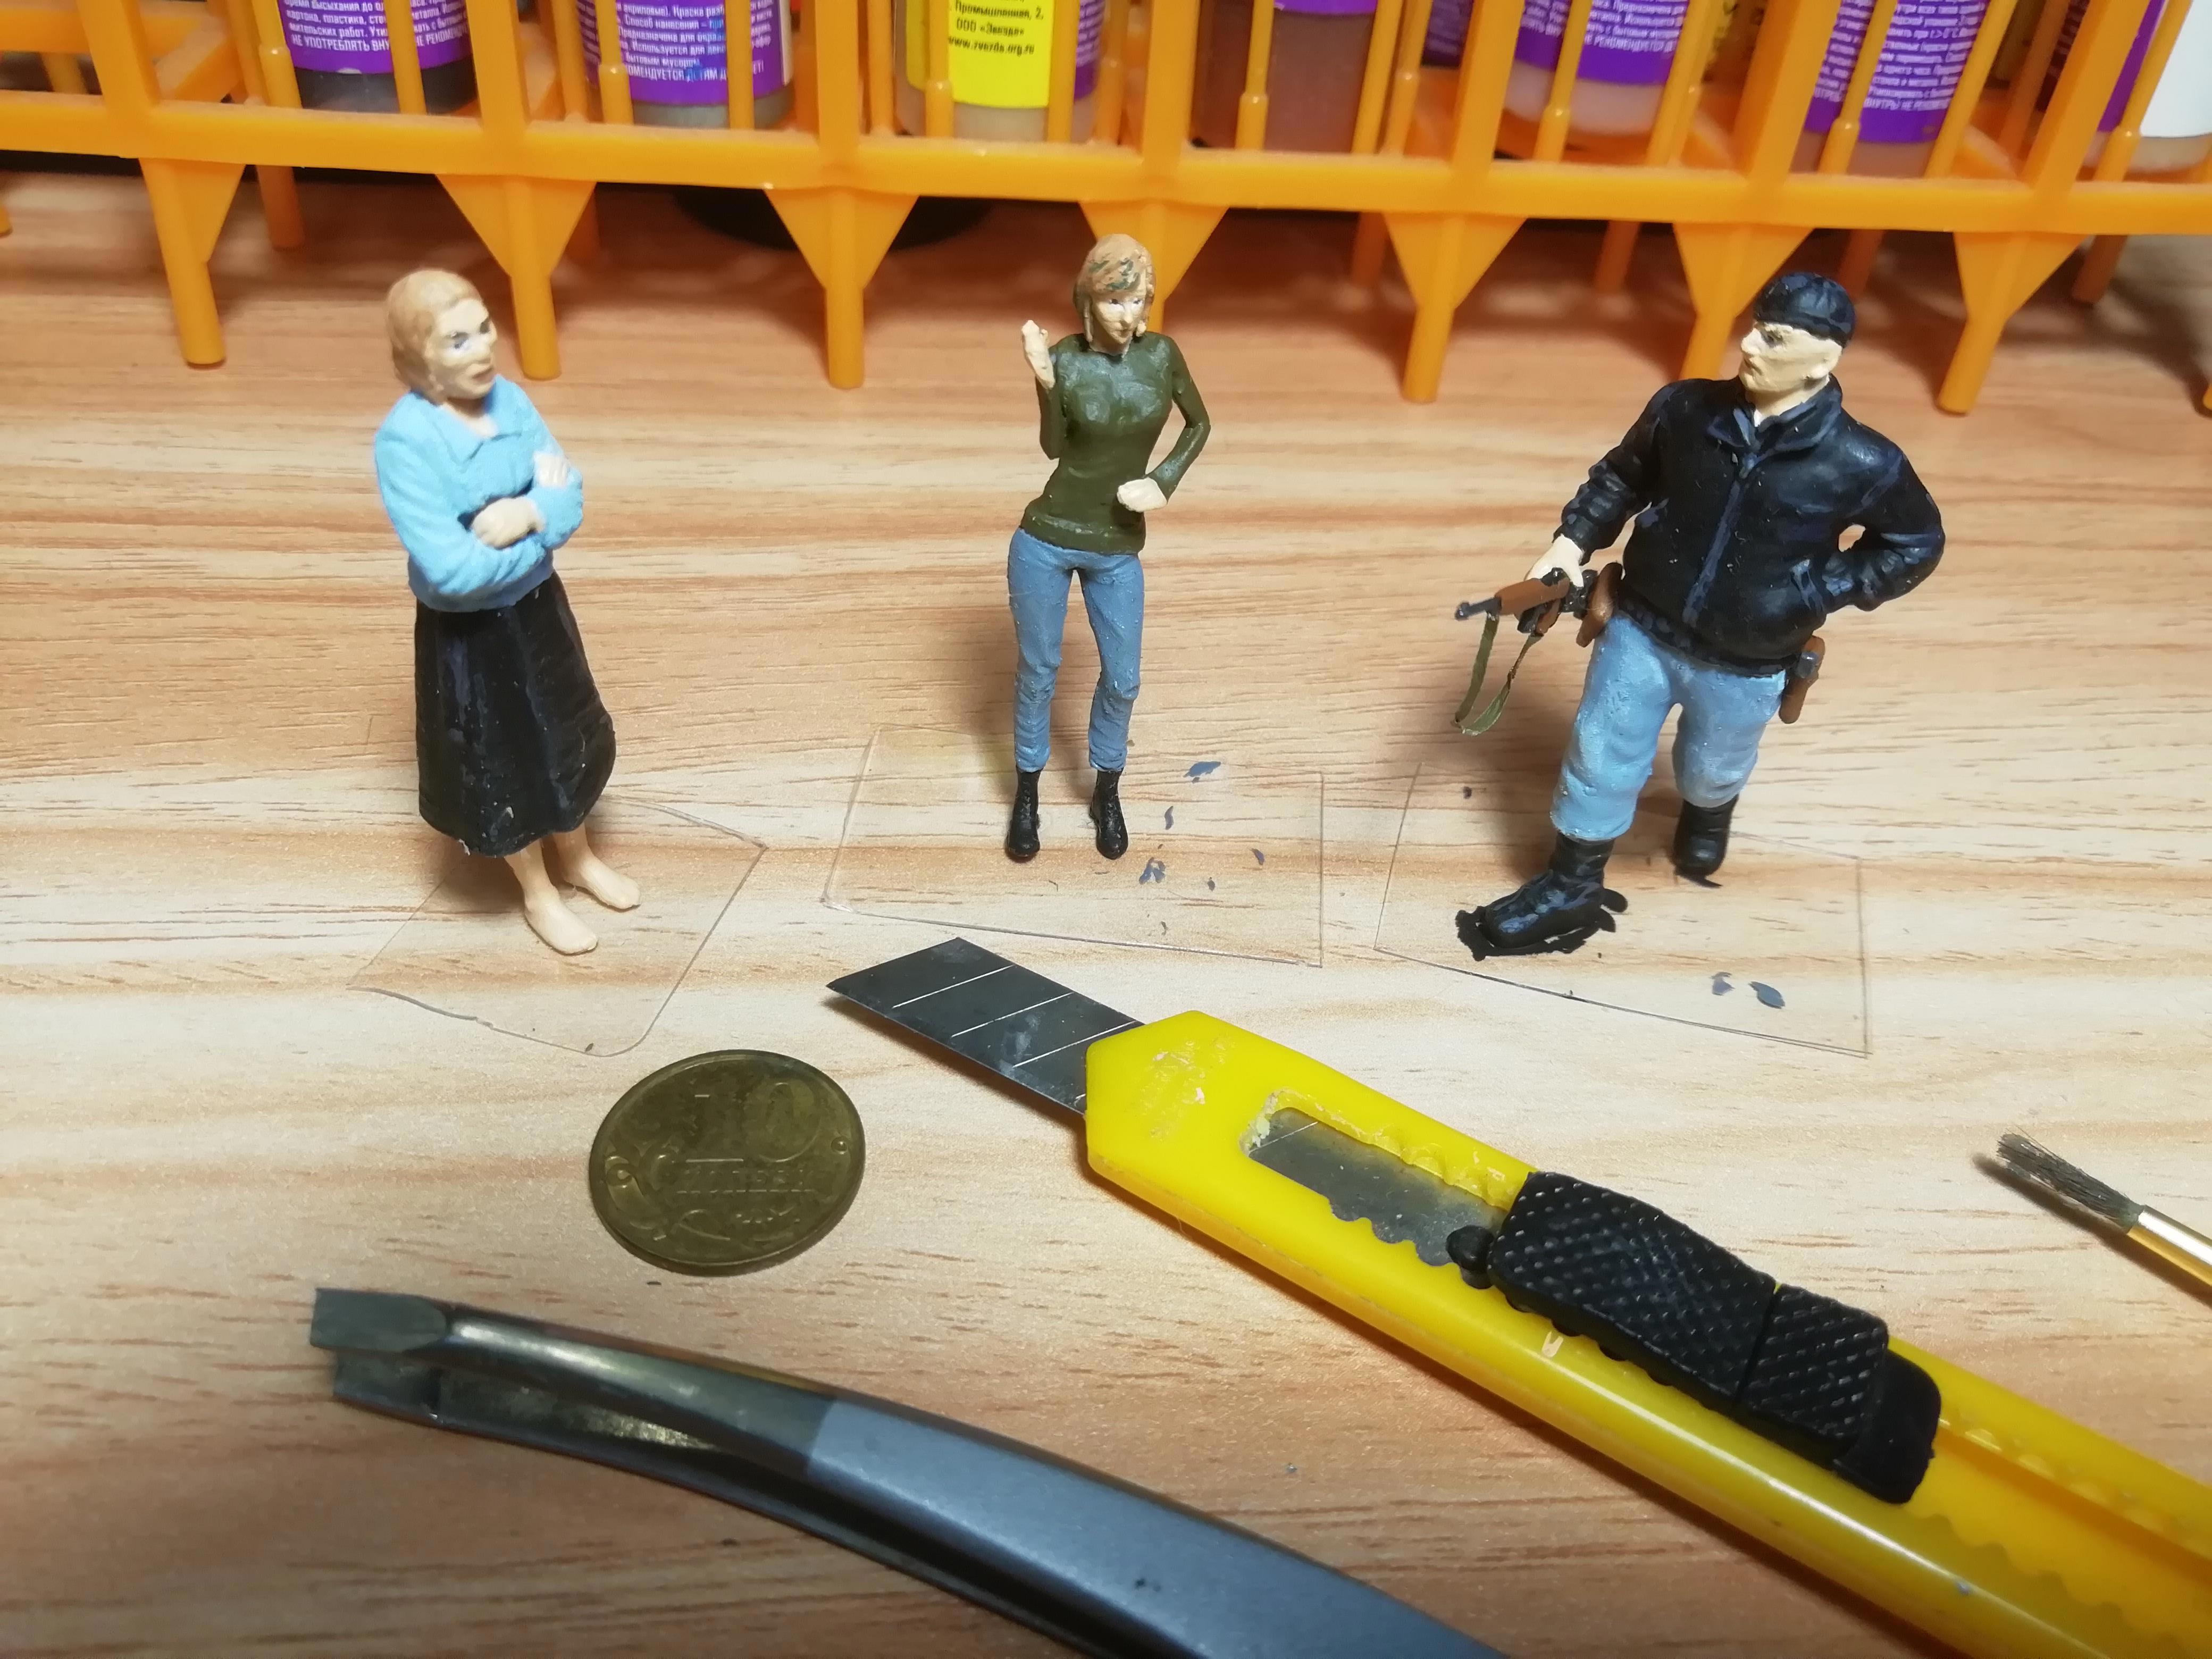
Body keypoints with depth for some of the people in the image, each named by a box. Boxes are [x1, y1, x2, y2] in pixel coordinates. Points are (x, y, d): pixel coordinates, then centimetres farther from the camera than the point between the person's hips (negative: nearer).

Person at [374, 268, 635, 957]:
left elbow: (572, 499, -8)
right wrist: (543, 521, -19)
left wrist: (528, 516, -30)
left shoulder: (510, 400, -8)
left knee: (561, 734, 23)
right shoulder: (404, 441, -27)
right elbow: (450, 570, -31)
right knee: (500, 759, 14)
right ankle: (538, 894, 37)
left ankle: (579, 858, 49)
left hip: (537, 604, 6)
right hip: (467, 630, -6)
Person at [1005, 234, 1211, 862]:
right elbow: (1053, 447, -15)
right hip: (1046, 539, -2)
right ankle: (1027, 792, 30)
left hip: (1118, 550, 2)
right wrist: (1045, 382, -29)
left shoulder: (1162, 353, -4)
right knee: (1038, 670, 11)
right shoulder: (1066, 359, -10)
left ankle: (1107, 792, 33)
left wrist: (1164, 481, -5)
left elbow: (1199, 423, 9)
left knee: (1122, 679, 9)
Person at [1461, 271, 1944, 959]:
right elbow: (1622, 476, 4)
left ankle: (1709, 815, 62)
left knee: (1712, 769, 24)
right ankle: (1571, 887, 31)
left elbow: (1917, 544, -4)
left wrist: (1821, 592, -13)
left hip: (1747, 665, -1)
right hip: (1642, 629, 1)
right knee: (1599, 760, 10)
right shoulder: (1684, 408, -14)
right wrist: (1573, 539, -9)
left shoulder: (1862, 464, -20)